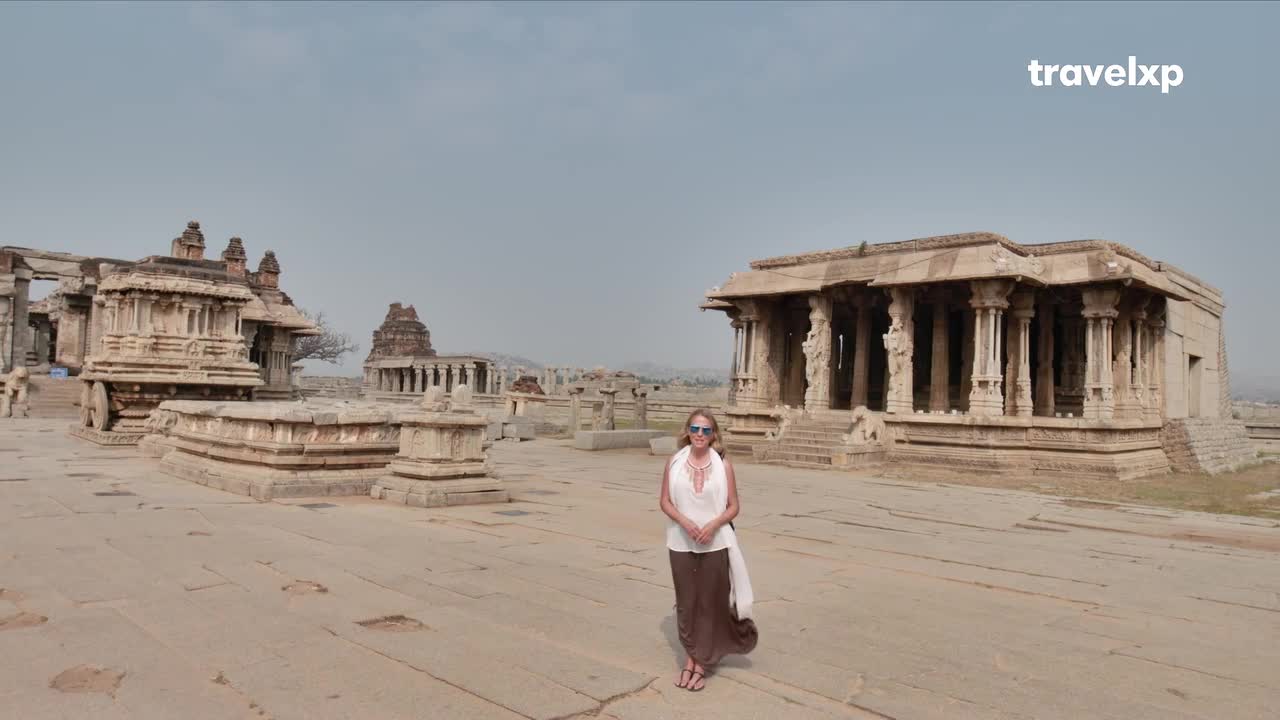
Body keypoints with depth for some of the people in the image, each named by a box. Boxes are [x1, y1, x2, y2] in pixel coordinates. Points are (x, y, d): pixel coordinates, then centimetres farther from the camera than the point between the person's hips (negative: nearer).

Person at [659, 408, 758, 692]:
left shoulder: (723, 465, -5)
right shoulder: (674, 462, -2)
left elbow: (733, 507, 0)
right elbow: (664, 501, 1)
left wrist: (713, 525, -17)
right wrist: (684, 521, -15)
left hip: (715, 544, -1)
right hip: (681, 544, 1)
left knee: (710, 603, 7)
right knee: (686, 602, 10)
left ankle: (702, 663, 20)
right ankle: (690, 656, 27)